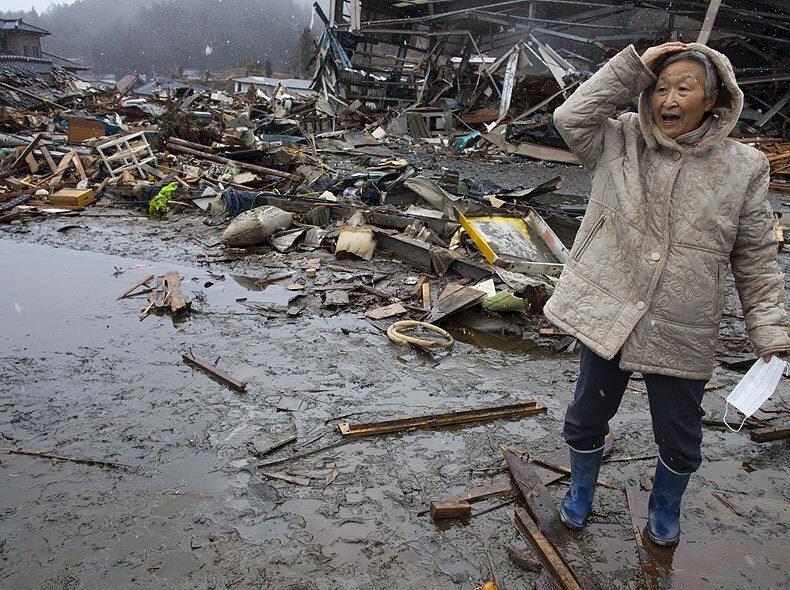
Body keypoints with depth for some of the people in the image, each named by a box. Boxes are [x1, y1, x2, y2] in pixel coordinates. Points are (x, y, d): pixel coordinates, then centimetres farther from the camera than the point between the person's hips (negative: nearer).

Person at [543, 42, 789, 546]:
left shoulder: (743, 168, -3)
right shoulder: (622, 145, 0)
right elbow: (571, 118, -15)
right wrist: (632, 68, -14)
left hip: (683, 335, 0)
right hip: (608, 315, 1)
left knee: (679, 438, 17)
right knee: (587, 417, 18)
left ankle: (666, 504, 48)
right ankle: (582, 489, 47)